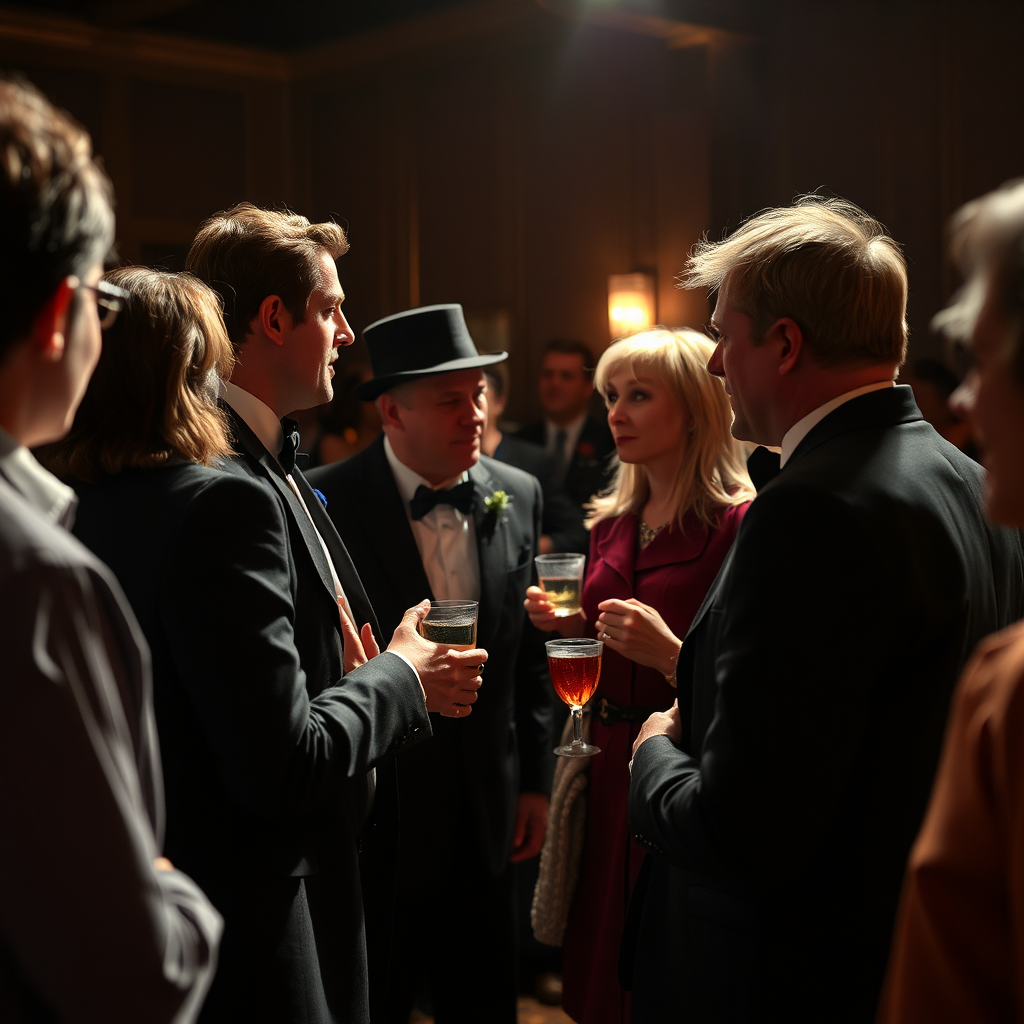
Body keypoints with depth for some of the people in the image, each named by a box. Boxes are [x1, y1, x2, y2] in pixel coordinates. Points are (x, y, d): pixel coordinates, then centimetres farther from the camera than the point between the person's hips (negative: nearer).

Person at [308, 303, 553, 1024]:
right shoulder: (325, 503, -13)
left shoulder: (519, 496, 3)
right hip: (372, 824, -4)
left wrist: (536, 780, 8)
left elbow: (528, 653, 8)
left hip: (487, 822, 5)